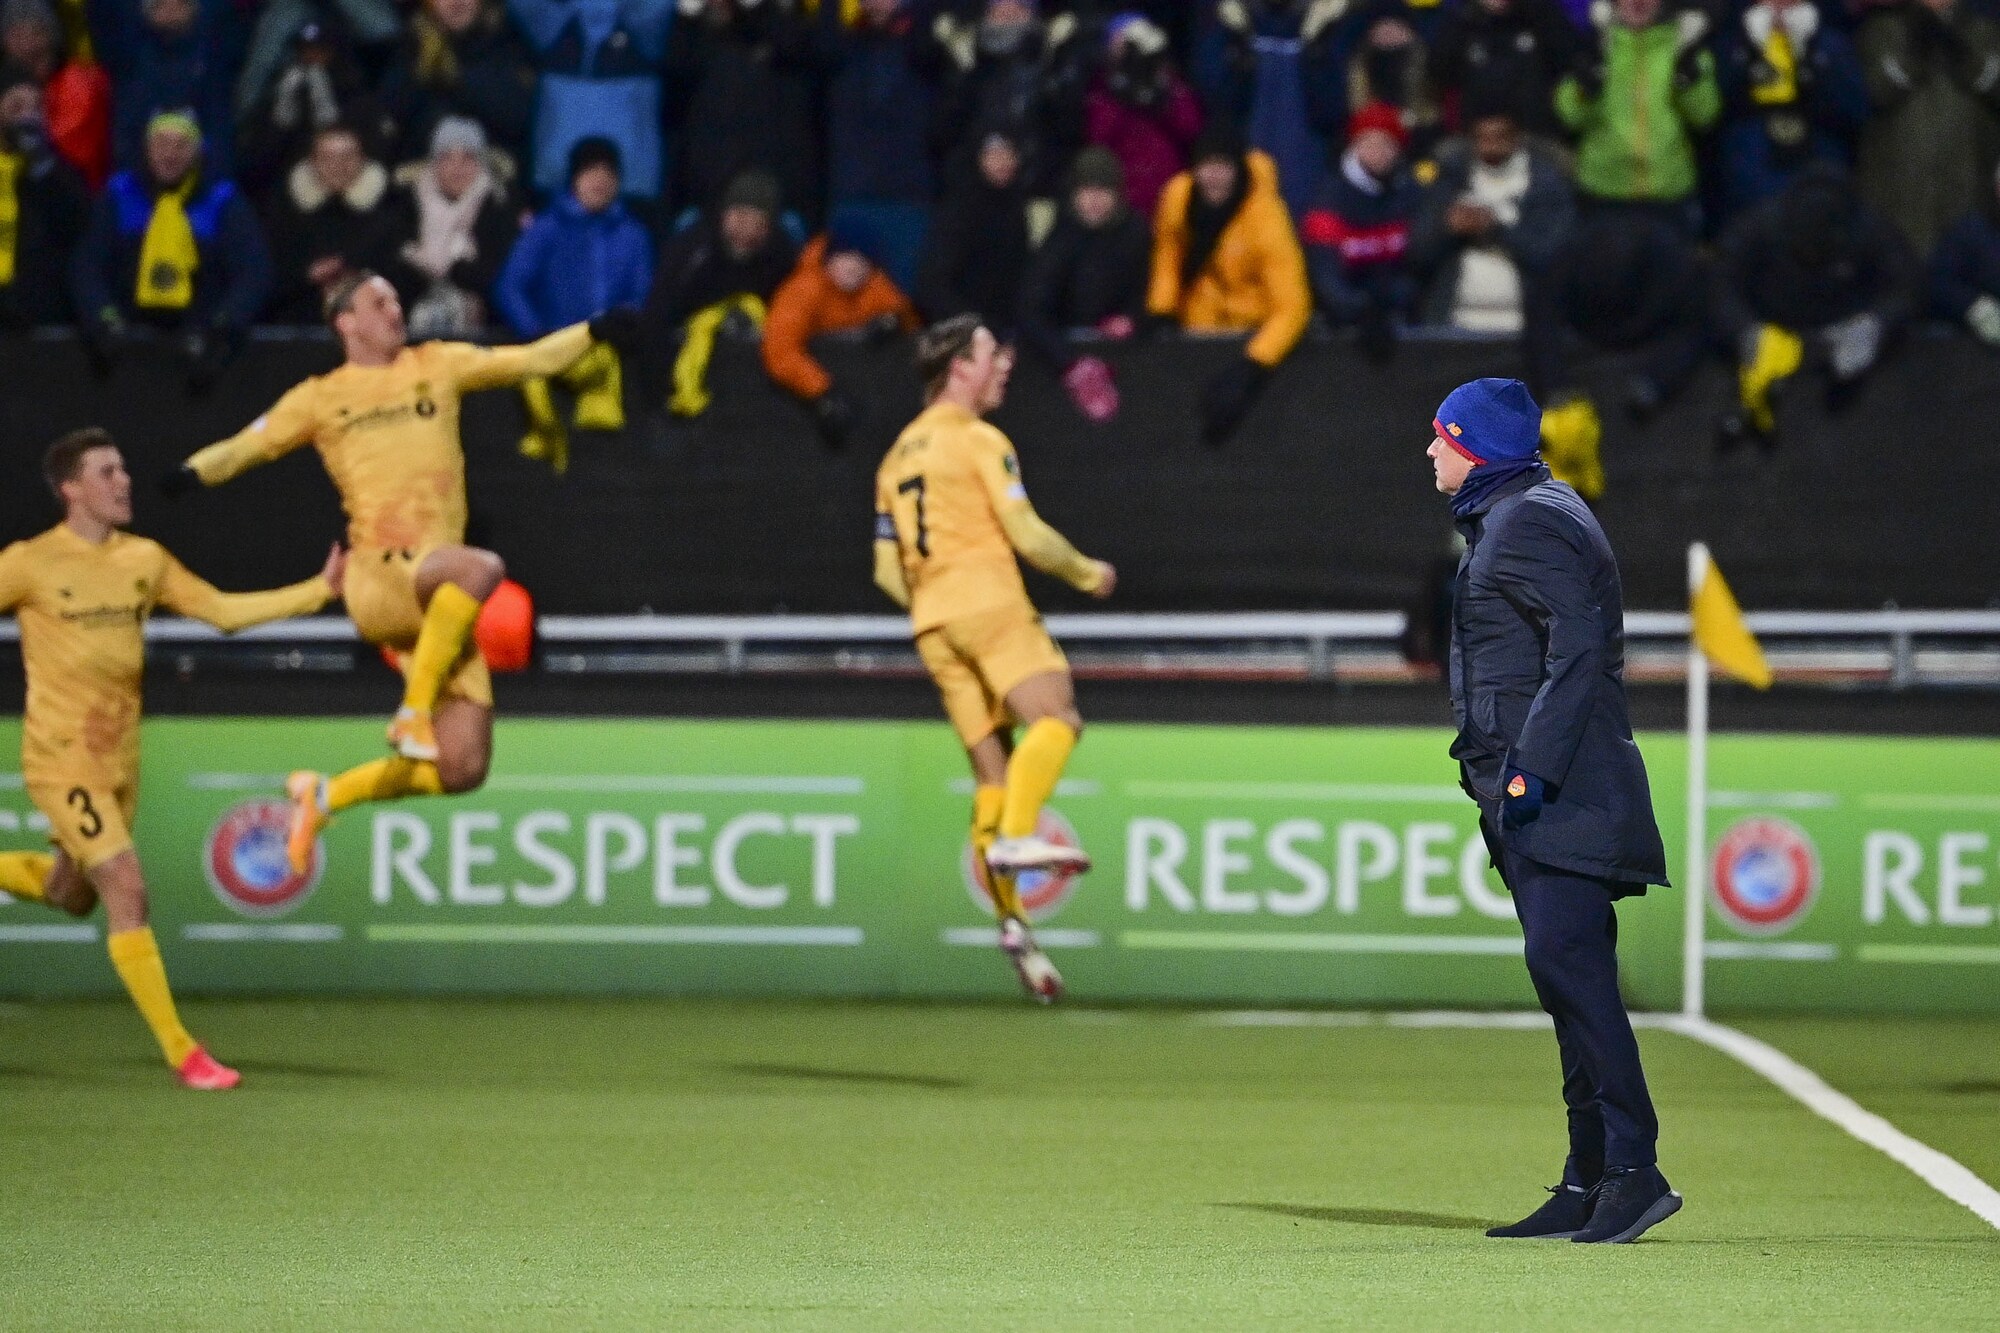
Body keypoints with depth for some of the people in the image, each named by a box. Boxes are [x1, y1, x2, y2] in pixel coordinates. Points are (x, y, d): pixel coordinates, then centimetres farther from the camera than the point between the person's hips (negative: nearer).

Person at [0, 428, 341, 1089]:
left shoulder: (145, 560, 6)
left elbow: (224, 609, 8)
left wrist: (321, 589, 1)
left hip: (120, 761, 7)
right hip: (61, 761, -7)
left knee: (74, 897, 18)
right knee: (127, 891, -14)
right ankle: (181, 1052, -11)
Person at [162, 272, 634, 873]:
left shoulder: (436, 366, 17)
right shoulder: (321, 398, 12)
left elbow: (530, 360, 15)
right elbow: (246, 445, 8)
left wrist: (593, 332, 1)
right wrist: (195, 471, -12)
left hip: (439, 599, 4)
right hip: (377, 578, -4)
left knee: (463, 770, -2)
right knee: (482, 568, -37)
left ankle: (326, 795, 19)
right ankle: (413, 710, -25)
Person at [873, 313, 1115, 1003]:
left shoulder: (897, 456, 21)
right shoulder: (979, 440, -1)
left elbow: (887, 570, 19)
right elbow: (1028, 535, -7)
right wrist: (1089, 573, 8)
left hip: (932, 622, 7)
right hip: (988, 602, -7)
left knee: (992, 767, 5)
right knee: (1054, 714, -20)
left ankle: (1010, 916, -5)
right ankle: (1017, 836, -42)